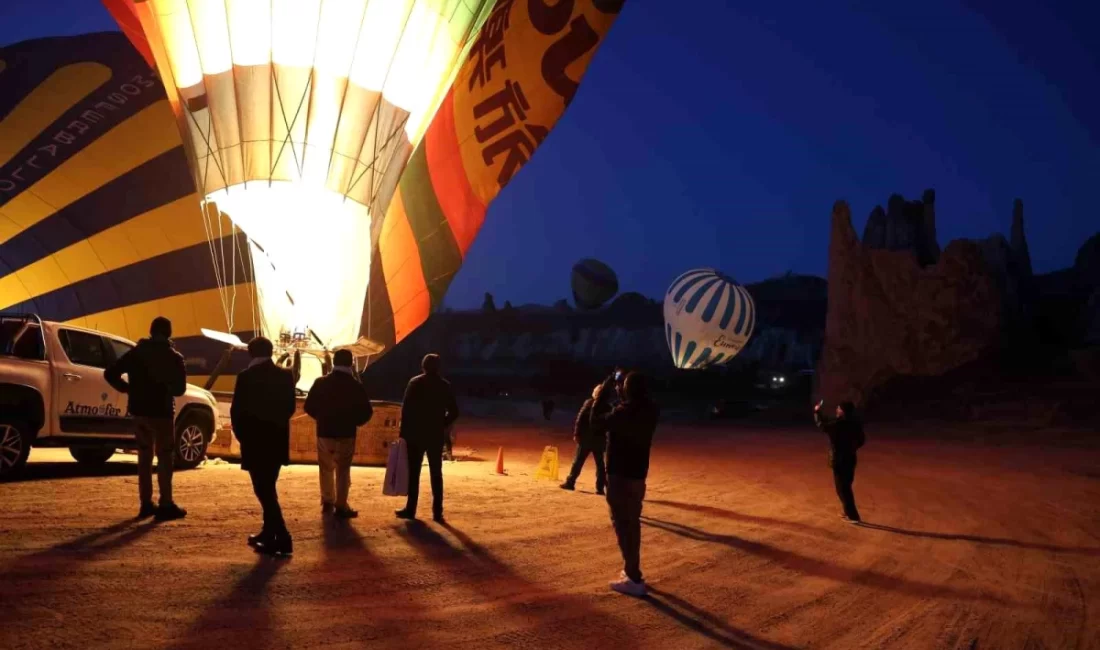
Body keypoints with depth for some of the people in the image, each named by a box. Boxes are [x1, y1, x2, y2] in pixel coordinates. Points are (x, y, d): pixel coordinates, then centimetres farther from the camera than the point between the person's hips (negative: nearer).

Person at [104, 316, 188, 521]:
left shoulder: (136, 352, 5)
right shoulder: (174, 357, -6)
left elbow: (110, 374, 1)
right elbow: (179, 389, -5)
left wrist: (128, 389, 10)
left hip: (140, 410, 4)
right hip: (162, 411, -4)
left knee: (144, 456, 12)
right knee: (165, 458, 0)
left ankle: (146, 504, 13)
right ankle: (166, 505, -4)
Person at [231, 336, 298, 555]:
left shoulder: (246, 377, -12)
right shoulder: (285, 376, 2)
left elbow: (237, 410, -9)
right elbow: (290, 407, 9)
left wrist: (242, 435, 7)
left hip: (255, 441, -5)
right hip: (277, 441, 6)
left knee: (264, 490, -3)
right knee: (267, 488, 18)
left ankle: (282, 539, -10)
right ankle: (268, 535, 24)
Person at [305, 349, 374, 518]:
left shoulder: (320, 383, -2)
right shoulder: (356, 386, -8)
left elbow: (309, 407, 2)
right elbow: (366, 412, -7)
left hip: (324, 432, 2)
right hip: (346, 434, -2)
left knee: (326, 468, 18)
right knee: (343, 470, 6)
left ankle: (328, 502, 23)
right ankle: (341, 506, 3)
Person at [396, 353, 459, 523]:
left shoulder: (415, 383, -3)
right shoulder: (445, 385, 4)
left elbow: (406, 409, -7)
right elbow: (454, 412, 3)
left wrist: (403, 432, -2)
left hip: (416, 434, -2)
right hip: (436, 435, 2)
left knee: (413, 472, 4)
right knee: (436, 474, 5)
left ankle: (410, 509, 4)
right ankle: (437, 512, 3)